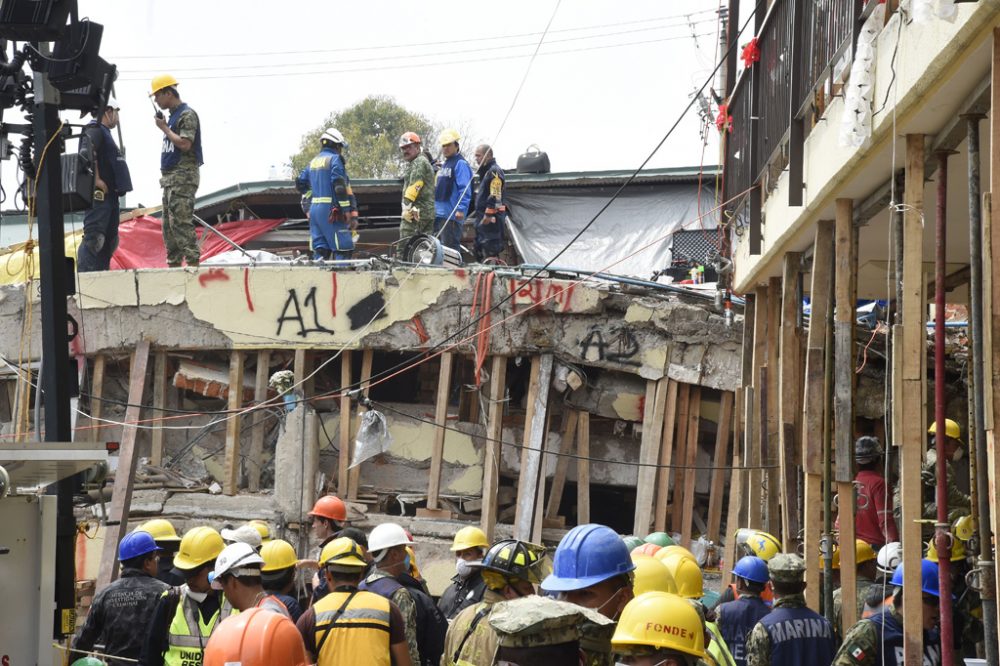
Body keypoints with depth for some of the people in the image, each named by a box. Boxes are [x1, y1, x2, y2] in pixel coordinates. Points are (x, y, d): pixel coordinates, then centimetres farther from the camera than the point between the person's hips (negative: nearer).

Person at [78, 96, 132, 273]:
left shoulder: (104, 132, 24)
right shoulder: (94, 130, -7)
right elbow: (86, 152, -26)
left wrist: (116, 190, 18)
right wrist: (96, 180, -24)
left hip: (109, 195, 11)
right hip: (99, 194, -11)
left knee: (109, 240, 12)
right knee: (94, 238, -16)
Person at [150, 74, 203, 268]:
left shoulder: (187, 115, -9)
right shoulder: (173, 115, 19)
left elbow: (185, 144, -20)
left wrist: (164, 128, -11)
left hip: (183, 177, -10)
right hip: (170, 177, 10)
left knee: (181, 222, -16)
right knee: (168, 225, 9)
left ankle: (193, 261, -18)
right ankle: (174, 264, 12)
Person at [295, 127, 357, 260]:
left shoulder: (313, 162, 17)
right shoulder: (335, 159, -7)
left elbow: (300, 184, 23)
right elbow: (340, 187, -15)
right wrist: (347, 211, -15)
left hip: (314, 209, 8)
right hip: (330, 210, -8)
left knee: (320, 250, 8)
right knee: (343, 249, -7)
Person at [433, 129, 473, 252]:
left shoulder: (460, 164, -8)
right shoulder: (444, 165, 21)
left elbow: (465, 190, -16)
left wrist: (461, 209, -23)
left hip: (452, 215, -10)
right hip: (439, 213, 10)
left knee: (450, 246, -12)